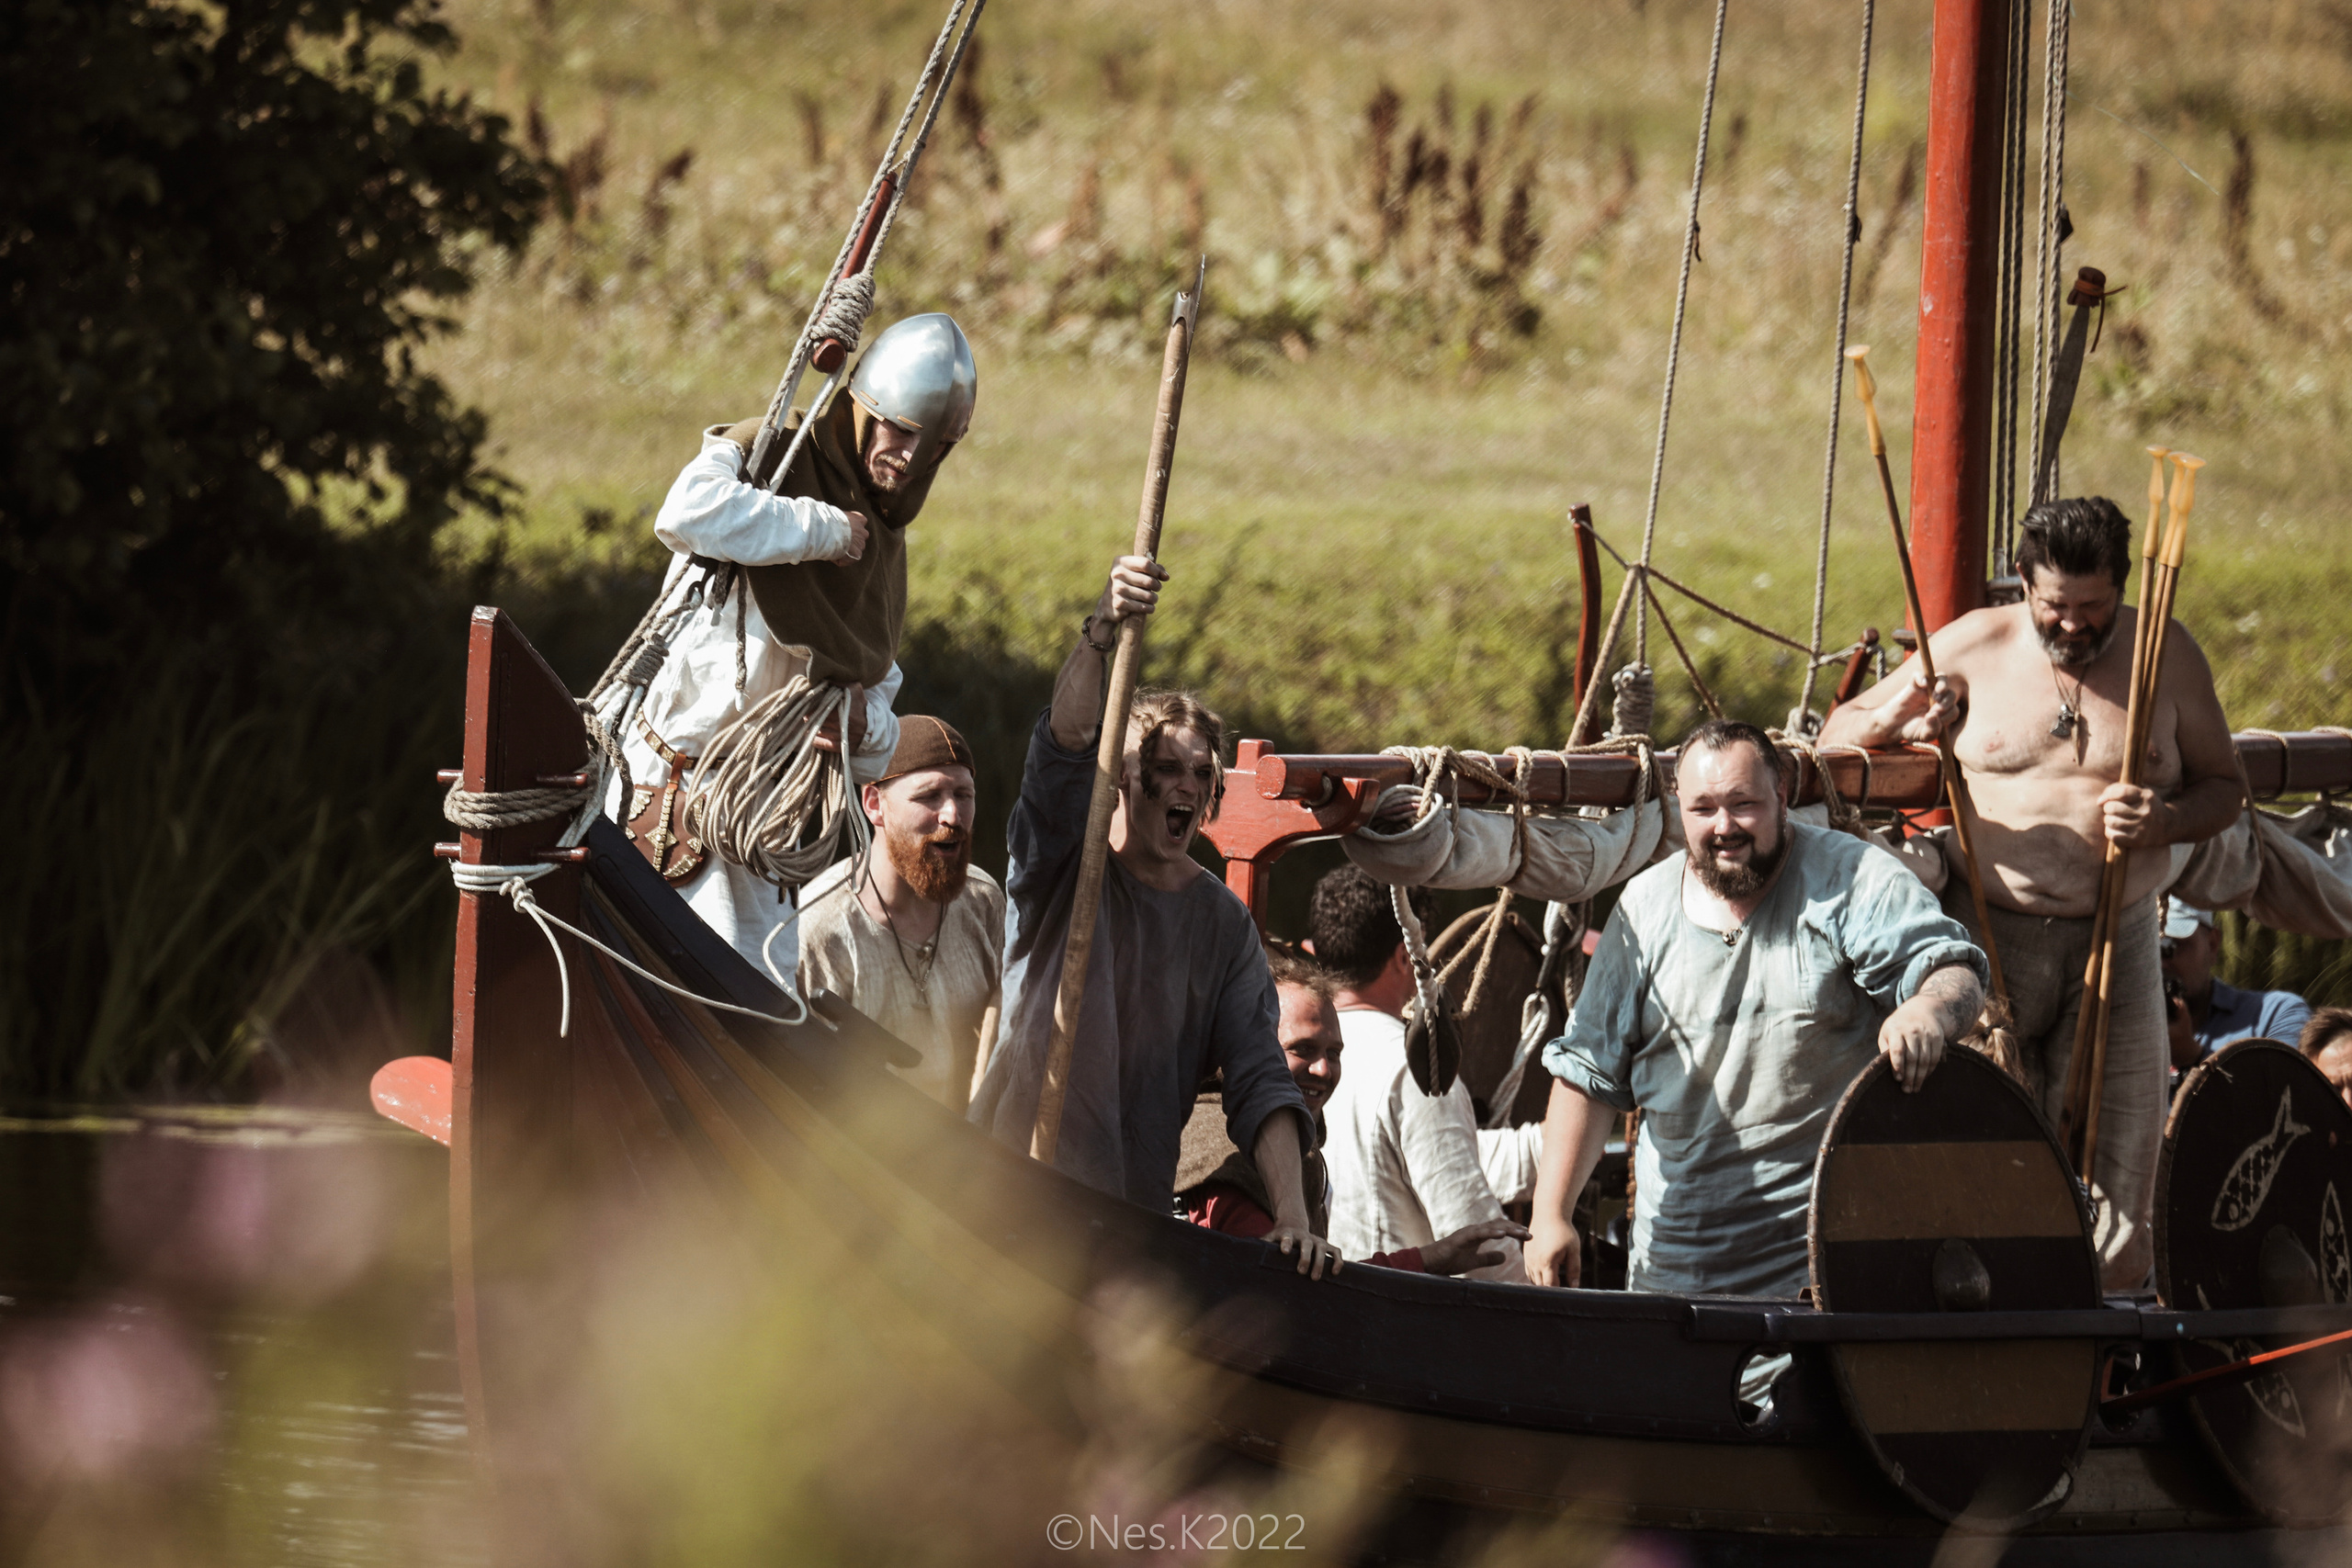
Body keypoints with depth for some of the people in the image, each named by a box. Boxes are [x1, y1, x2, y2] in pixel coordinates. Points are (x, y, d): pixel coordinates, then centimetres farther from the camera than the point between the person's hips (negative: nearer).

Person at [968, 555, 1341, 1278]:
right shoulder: (1059, 870, 2)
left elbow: (1259, 1079, 3)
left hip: (1136, 1209, 3)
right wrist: (1102, 630, -36)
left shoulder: (1223, 921, 11)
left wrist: (1292, 1213, -12)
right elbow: (1064, 744, -18)